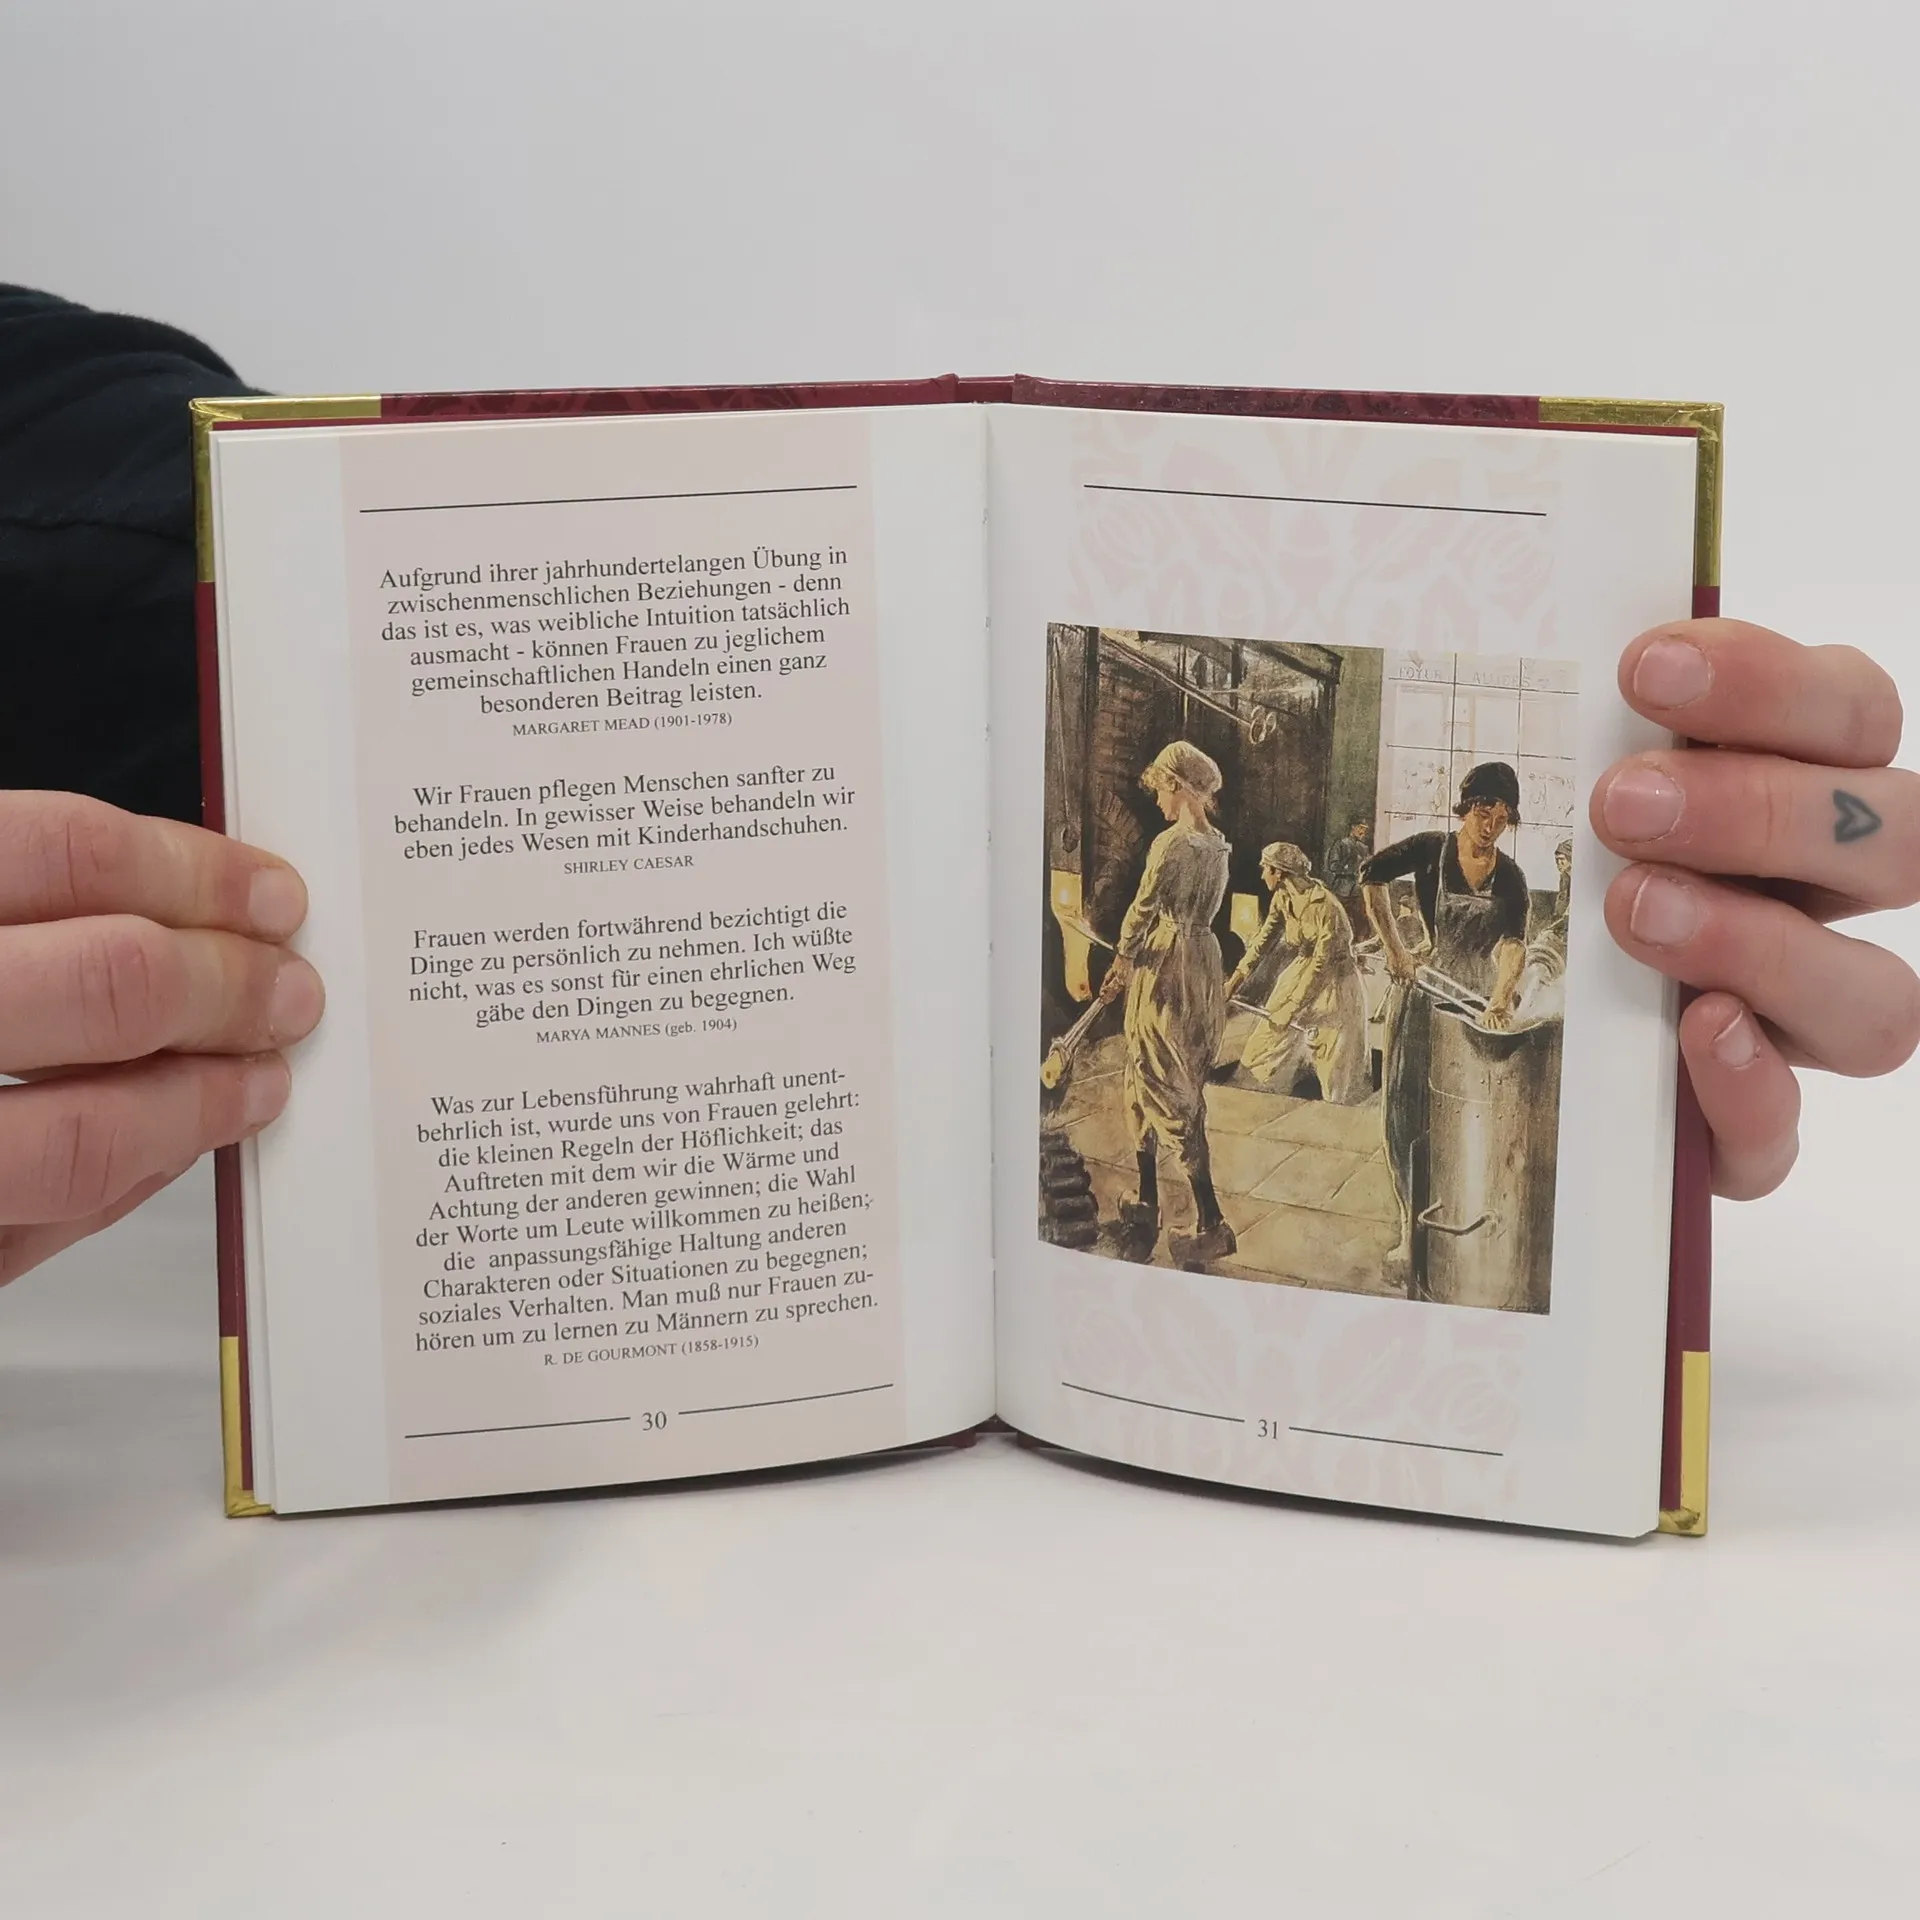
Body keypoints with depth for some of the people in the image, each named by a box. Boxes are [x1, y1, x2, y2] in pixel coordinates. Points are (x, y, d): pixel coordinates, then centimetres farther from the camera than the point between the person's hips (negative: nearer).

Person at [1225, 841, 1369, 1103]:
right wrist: (1235, 980, -2)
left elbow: (1323, 963, -26)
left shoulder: (1324, 906, -27)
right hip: (1301, 973, 8)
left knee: (1337, 1071, -4)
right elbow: (1263, 940, 6)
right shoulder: (1282, 898, -4)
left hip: (1333, 981, -8)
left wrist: (1291, 1008, -25)